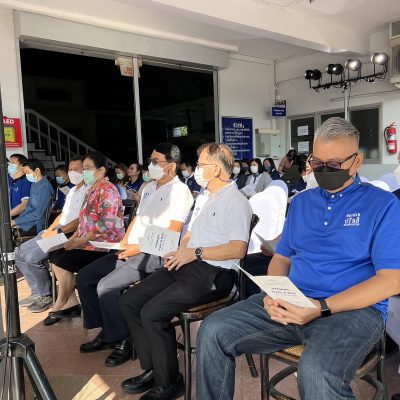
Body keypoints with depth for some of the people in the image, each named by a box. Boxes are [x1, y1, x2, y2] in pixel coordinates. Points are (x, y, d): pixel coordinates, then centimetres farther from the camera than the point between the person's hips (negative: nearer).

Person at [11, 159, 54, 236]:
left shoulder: (44, 187, -17)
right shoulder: (34, 184, 12)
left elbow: (38, 214, -20)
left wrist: (16, 222, -16)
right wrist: (17, 219, 8)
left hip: (36, 226, -9)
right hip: (28, 221, 9)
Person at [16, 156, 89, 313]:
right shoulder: (72, 191, 22)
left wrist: (57, 232, -19)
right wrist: (49, 230, 8)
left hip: (71, 235, -10)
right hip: (57, 232, 10)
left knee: (33, 257, -23)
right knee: (20, 253, 4)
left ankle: (46, 297, -3)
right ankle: (37, 292, 12)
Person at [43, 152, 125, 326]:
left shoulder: (107, 190, -15)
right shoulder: (92, 190, 16)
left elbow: (106, 224, -24)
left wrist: (80, 241, -19)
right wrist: (73, 238, 4)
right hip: (89, 242, 10)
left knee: (62, 261, -17)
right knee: (54, 255, -1)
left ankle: (60, 306, 5)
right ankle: (71, 304, 3)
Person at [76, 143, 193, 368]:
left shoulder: (179, 191, -10)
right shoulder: (150, 188, 18)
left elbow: (172, 234, -18)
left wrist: (139, 248, -18)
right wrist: (124, 243, 5)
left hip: (153, 255, -9)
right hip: (131, 250, 9)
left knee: (106, 286, -24)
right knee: (84, 277, 4)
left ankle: (124, 341, -4)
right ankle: (106, 332, 15)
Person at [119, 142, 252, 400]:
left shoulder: (236, 201, -9)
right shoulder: (207, 198, 22)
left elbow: (238, 249, -20)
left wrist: (196, 253, -18)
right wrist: (180, 250, 9)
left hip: (211, 274, -10)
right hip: (187, 265, 10)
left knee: (152, 312, -23)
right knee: (129, 301, 1)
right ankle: (152, 370, 10)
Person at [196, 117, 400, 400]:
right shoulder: (301, 202, 17)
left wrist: (322, 308, -19)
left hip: (354, 308, -4)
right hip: (289, 305, 5)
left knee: (316, 372, -35)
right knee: (214, 332, -14)